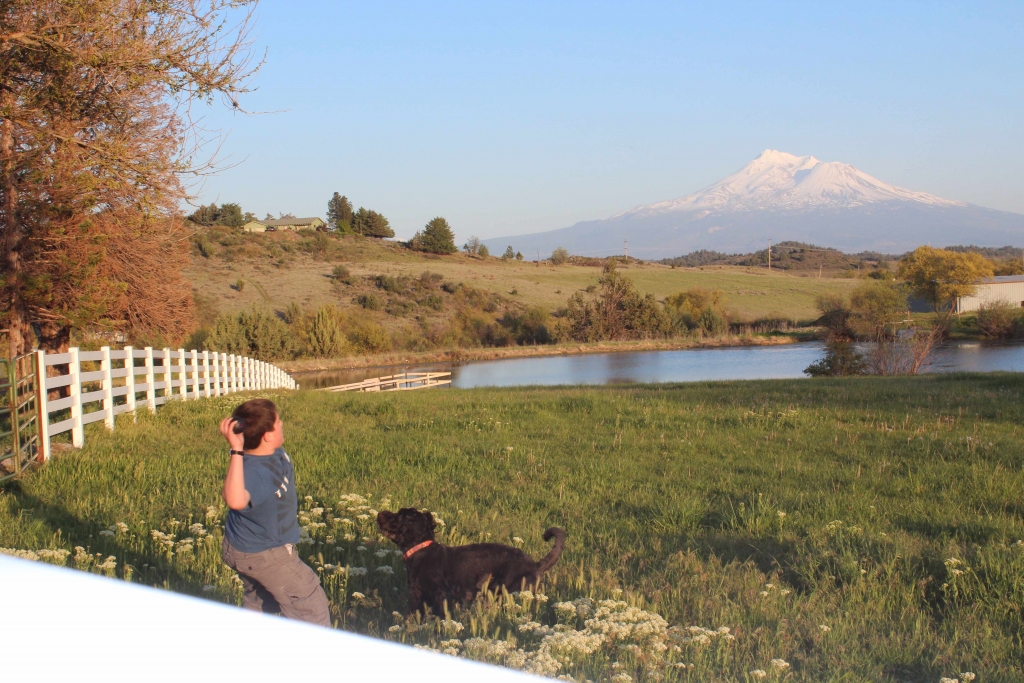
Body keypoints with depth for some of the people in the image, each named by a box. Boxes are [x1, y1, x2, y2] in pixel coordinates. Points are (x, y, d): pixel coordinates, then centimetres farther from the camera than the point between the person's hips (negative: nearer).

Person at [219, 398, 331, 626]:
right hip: (262, 554, -9)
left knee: (260, 602, 28)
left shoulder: (275, 452, -12)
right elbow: (235, 501, -62)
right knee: (311, 606, 2)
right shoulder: (251, 470, -38)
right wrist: (236, 451, -61)